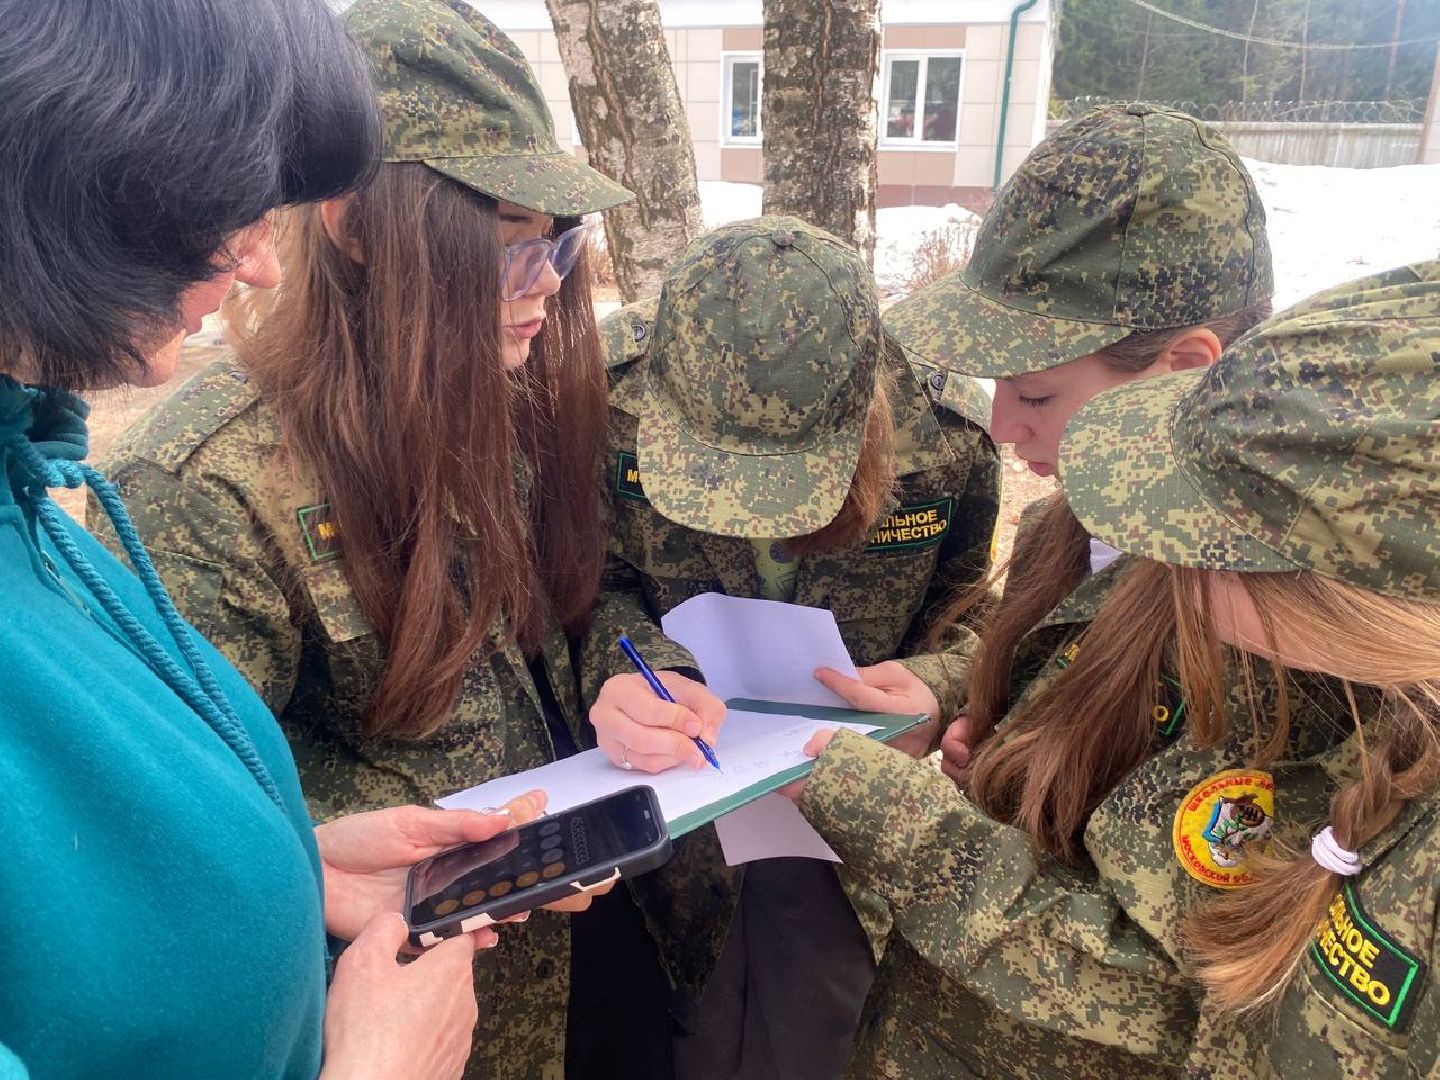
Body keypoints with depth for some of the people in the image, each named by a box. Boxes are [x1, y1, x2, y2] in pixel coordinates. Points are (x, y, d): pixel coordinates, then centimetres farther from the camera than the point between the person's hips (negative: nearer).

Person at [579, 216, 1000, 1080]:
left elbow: (971, 617, -1)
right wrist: (630, 671, -29)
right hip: (666, 755, 0)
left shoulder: (948, 433, -17)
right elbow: (594, 585, -9)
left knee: (803, 907, -16)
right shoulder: (612, 386, -19)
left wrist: (934, 686, -21)